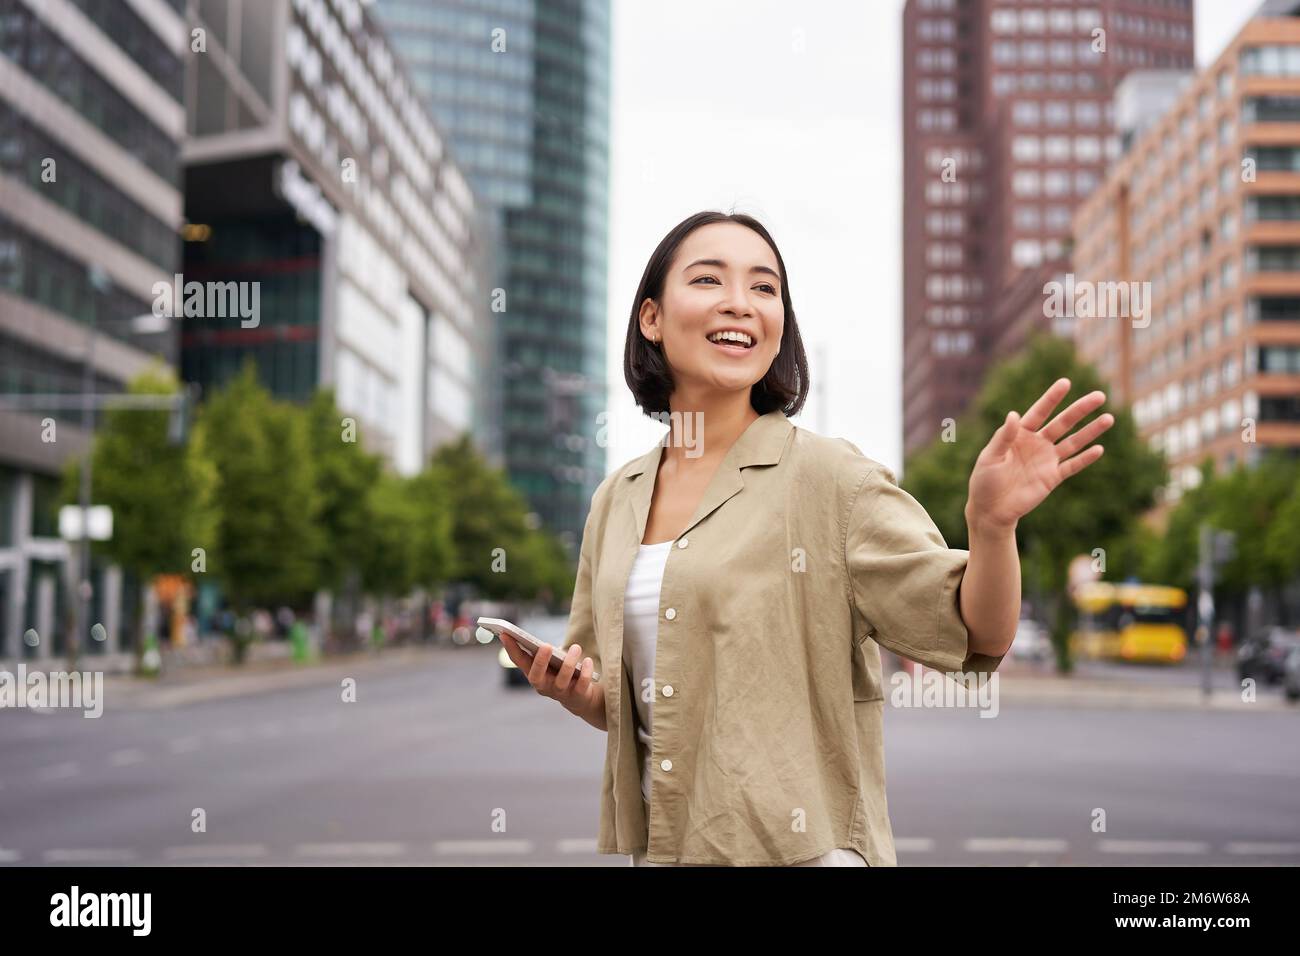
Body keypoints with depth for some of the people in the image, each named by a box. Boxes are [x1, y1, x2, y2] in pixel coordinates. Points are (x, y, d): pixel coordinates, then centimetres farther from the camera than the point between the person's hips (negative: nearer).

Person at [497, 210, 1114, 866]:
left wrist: (992, 525, -32)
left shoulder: (828, 476, -11)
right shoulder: (616, 500, 4)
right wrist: (569, 689, -6)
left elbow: (972, 638, -15)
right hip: (653, 843, 5)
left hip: (801, 847, -5)